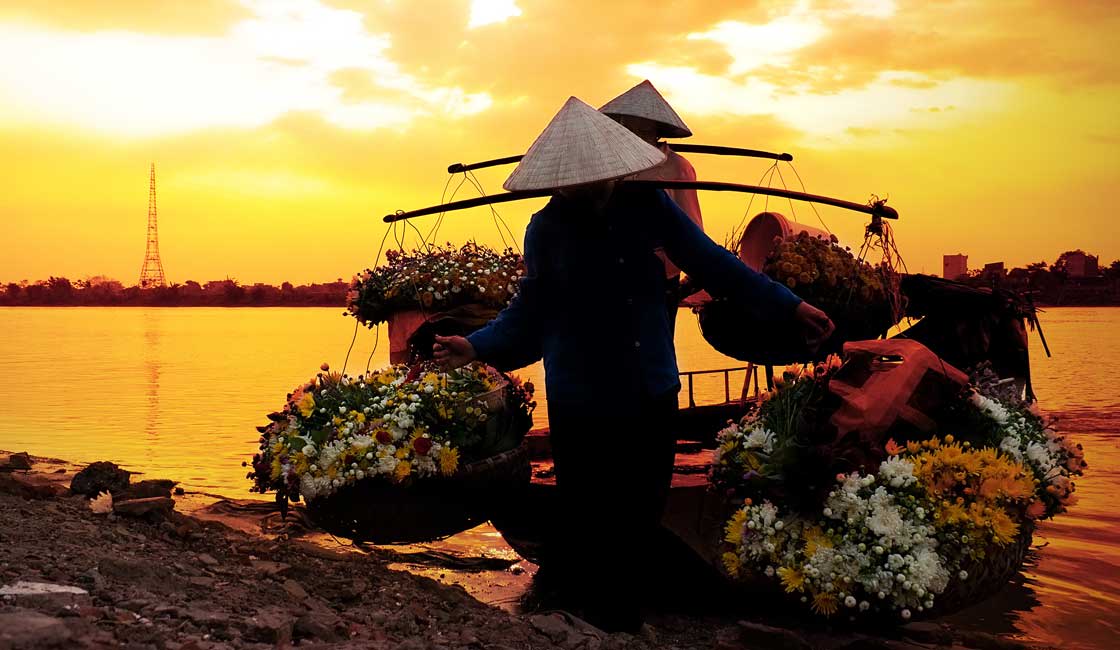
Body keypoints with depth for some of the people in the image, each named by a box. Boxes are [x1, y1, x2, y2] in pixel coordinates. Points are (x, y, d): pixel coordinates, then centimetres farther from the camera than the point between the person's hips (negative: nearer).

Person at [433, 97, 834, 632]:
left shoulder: (646, 205, -3)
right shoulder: (547, 229, -6)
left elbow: (711, 262, 4)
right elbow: (531, 310, -1)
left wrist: (789, 306, 5)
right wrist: (479, 346, -17)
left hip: (653, 392, 2)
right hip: (583, 399, -2)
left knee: (644, 507, 12)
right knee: (590, 514, 6)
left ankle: (629, 603, 36)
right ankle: (598, 608, 31)